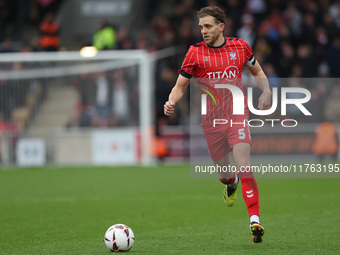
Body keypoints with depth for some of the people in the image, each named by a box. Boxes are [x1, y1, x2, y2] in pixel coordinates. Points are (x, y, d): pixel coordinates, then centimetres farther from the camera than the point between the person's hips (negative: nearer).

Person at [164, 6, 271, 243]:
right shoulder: (195, 52, 0)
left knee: (243, 167, -19)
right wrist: (172, 102, -17)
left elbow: (258, 72, 21)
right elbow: (180, 86, 5)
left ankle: (255, 220, -23)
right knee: (224, 175, 10)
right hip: (211, 119, 1)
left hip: (237, 115, -1)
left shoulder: (240, 47, 4)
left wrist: (266, 91, 1)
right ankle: (231, 185, 49)